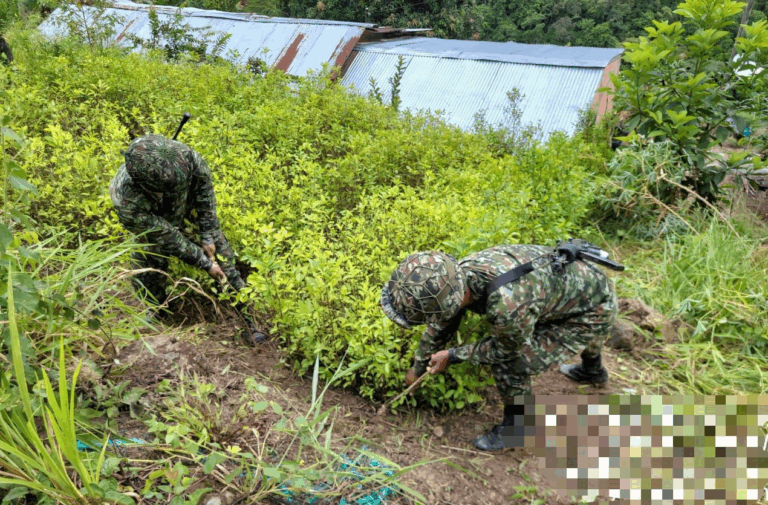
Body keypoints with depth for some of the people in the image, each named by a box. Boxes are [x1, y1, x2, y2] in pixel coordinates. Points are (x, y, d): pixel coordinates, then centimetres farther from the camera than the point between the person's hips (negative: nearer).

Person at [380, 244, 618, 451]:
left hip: (595, 311, -7)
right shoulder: (460, 273, -16)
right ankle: (593, 370, 66)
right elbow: (440, 326, 4)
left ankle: (517, 428, 14)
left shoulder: (508, 308, -42)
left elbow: (505, 349, -17)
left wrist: (452, 355, -6)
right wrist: (417, 368, 18)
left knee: (508, 364, -15)